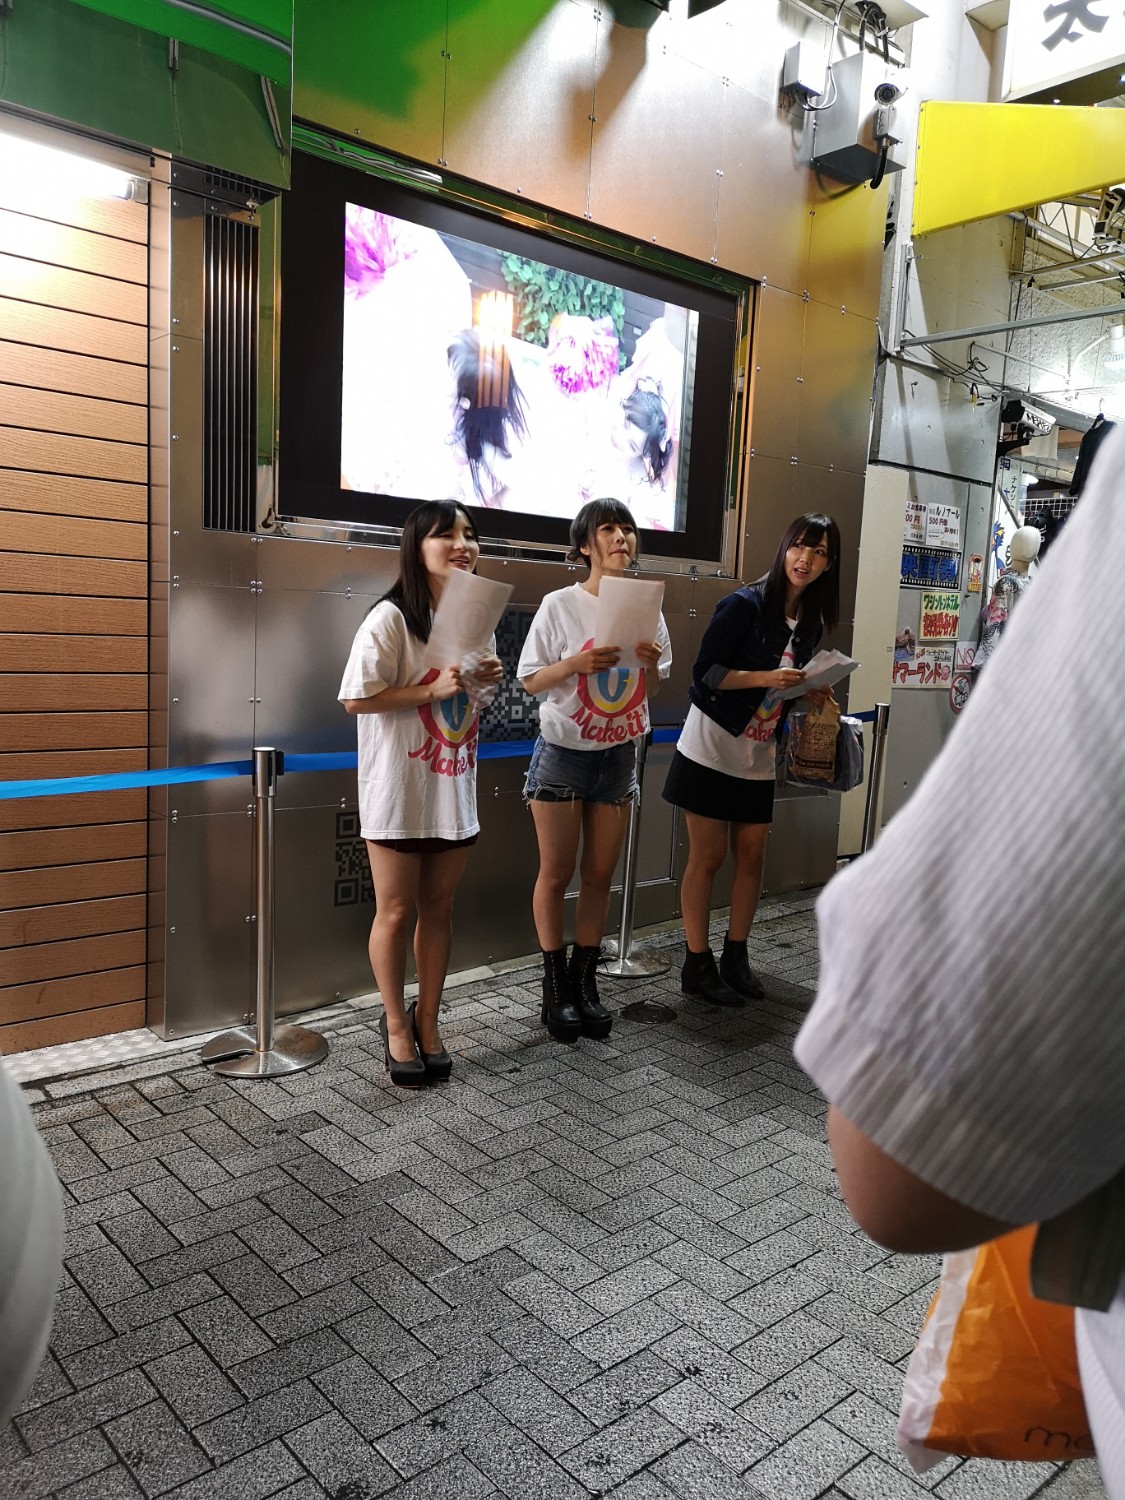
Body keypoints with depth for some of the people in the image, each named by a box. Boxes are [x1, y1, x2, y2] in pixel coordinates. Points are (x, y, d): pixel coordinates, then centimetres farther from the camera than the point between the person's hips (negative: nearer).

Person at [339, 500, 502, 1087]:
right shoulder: (390, 618, -13)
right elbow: (356, 698, -16)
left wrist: (484, 677, -1)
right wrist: (433, 689, -21)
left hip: (453, 789, 6)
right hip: (398, 791, -6)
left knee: (439, 908, 13)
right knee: (396, 910, 6)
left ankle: (427, 1021, 28)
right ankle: (396, 1023, 26)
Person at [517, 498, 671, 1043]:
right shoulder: (560, 605, -8)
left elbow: (652, 690, 11)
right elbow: (530, 682, -7)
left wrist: (652, 664, -11)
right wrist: (577, 663, -23)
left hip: (618, 754, 4)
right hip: (563, 753, -4)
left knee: (600, 874, 10)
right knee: (556, 873, 4)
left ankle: (585, 979, 24)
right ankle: (555, 984, 19)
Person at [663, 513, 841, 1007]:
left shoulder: (810, 621, 8)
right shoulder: (744, 604, -13)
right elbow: (705, 671, -15)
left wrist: (812, 694, -1)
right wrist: (763, 677, -24)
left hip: (758, 757, 6)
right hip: (712, 748, -6)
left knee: (752, 856, 9)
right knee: (707, 857, 0)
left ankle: (735, 957, 24)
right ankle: (697, 965, 11)